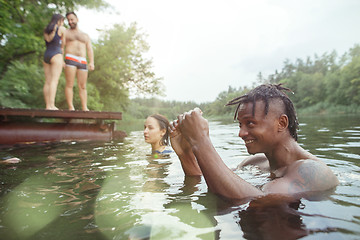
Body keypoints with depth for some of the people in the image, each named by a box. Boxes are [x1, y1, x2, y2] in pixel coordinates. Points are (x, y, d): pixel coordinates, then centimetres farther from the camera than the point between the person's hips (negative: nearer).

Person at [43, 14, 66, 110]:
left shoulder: (46, 30, 21)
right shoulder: (62, 29, 3)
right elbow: (63, 44, 10)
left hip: (46, 56, 7)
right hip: (56, 56, -6)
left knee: (48, 82, 2)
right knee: (54, 80, -14)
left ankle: (47, 105, -1)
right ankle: (51, 105, -22)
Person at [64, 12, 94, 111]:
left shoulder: (85, 35, 23)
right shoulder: (65, 33, 16)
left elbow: (89, 49, 12)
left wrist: (91, 62, -3)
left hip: (83, 62, 2)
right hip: (70, 60, -2)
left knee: (83, 86, -2)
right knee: (70, 85, -9)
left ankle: (85, 108, -3)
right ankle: (71, 107, -10)